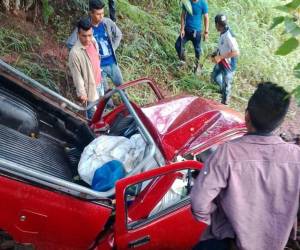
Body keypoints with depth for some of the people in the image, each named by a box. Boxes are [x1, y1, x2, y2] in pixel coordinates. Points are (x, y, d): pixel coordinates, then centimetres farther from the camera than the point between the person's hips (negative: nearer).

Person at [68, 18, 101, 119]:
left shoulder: (93, 41, -10)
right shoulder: (75, 53, -32)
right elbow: (77, 76, -23)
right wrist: (81, 93, -16)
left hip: (98, 81, 7)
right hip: (89, 86, -7)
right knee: (93, 112, 14)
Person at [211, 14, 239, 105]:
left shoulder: (229, 36, -31)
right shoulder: (222, 33, -4)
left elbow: (236, 52, -34)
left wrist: (220, 57, -32)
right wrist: (216, 53, 2)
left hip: (229, 64, -8)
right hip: (221, 62, 9)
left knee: (226, 84, 10)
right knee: (215, 76, 25)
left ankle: (224, 102, 30)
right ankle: (223, 89, 50)